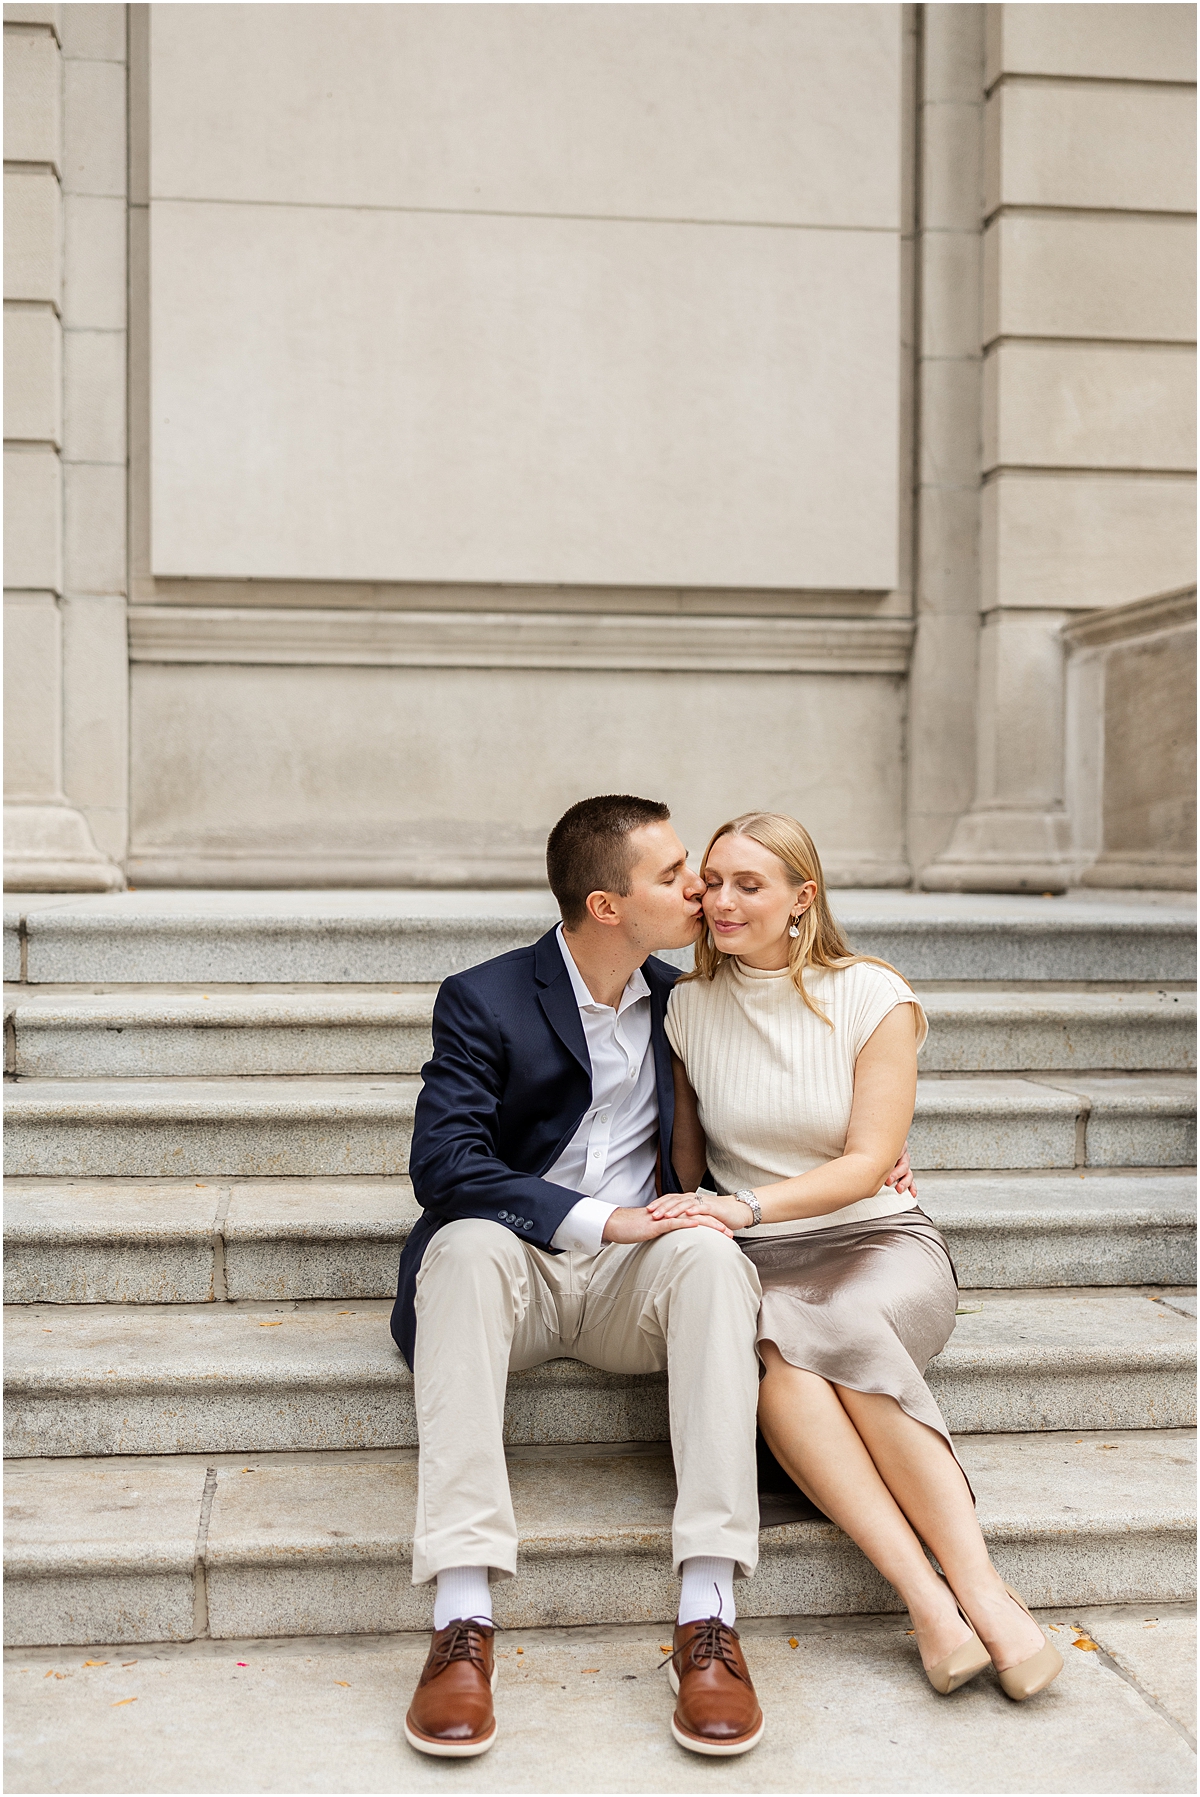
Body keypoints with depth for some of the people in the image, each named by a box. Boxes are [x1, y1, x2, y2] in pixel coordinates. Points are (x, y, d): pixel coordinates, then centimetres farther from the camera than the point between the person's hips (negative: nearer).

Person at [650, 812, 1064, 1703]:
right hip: (757, 1262, 1)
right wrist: (682, 1228, -10)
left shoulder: (873, 997, -3)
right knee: (773, 1347, -36)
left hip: (879, 1239, -1)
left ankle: (980, 1584, -34)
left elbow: (868, 1162, -10)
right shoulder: (689, 1006, 5)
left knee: (847, 1330, -38)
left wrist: (748, 1207, -26)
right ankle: (929, 1599, -39)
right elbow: (686, 1159, 13)